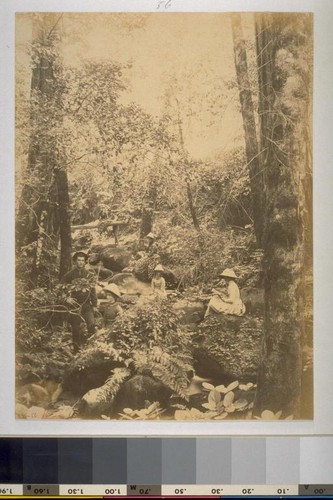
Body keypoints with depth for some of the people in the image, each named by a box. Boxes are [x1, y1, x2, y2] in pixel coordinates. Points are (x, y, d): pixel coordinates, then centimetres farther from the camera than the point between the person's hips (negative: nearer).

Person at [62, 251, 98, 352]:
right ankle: (76, 350, 14)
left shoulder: (90, 275, 7)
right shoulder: (70, 275, 1)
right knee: (76, 328, 3)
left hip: (87, 304, 1)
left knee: (91, 324, -14)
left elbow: (93, 291, 10)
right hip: (74, 304, -1)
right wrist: (67, 298, -11)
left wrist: (94, 305, 8)